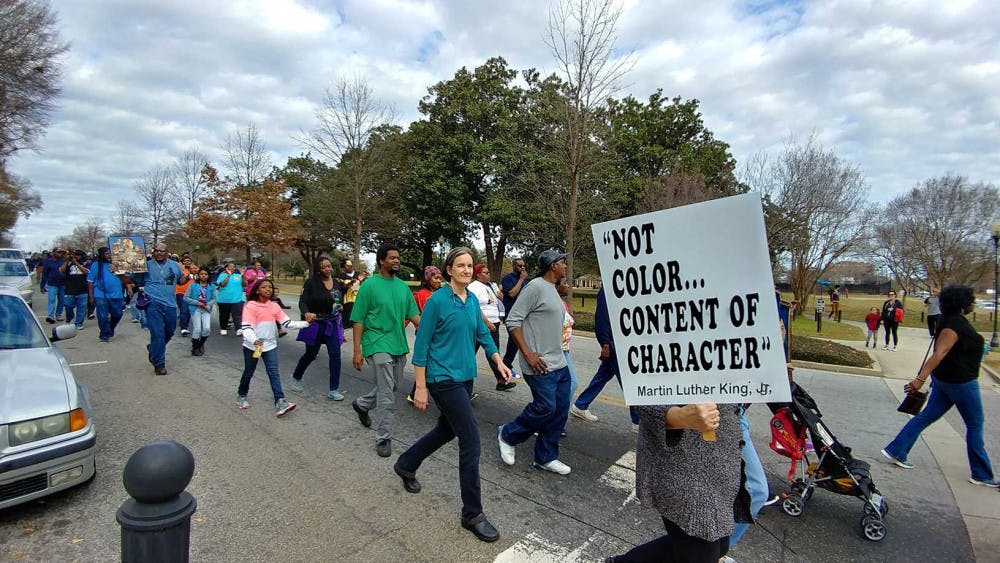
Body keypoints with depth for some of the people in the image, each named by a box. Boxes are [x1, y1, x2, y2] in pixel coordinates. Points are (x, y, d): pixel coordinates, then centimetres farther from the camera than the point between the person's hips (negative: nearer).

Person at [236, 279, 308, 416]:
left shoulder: (274, 306, 3)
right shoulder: (250, 306, -12)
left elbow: (287, 322, -1)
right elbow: (246, 327, -21)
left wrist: (305, 323, -11)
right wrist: (254, 340, -38)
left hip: (270, 345, 3)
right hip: (252, 346, -3)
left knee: (274, 372, -6)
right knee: (248, 372, 15)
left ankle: (280, 402, -12)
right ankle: (241, 396, 40)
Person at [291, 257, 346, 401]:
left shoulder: (336, 284, 6)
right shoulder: (311, 282, -9)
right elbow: (302, 301, -14)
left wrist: (340, 307, 3)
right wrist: (306, 313, -32)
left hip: (332, 324, 3)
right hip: (315, 323, -3)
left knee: (335, 354, -6)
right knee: (311, 354, 13)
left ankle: (333, 390, 1)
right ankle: (296, 377, 43)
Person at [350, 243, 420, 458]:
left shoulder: (403, 286, 7)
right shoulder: (370, 285, -8)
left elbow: (413, 314, 9)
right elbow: (358, 320, -7)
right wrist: (357, 351, -10)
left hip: (399, 345, 6)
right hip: (378, 344, -6)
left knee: (390, 387, 20)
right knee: (387, 395, -6)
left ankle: (362, 404, 47)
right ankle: (383, 439, 10)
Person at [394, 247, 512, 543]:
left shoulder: (473, 300, 5)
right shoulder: (437, 301, -15)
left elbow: (482, 333, 13)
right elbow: (421, 345, -12)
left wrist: (499, 361, 1)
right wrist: (420, 387, -12)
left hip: (465, 377, 8)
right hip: (443, 379, -8)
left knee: (447, 430, 22)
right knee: (471, 439, -7)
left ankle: (406, 464, 48)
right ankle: (472, 514, 9)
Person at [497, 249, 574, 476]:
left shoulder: (552, 289, 16)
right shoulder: (535, 287, -13)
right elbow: (513, 320, -17)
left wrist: (557, 352, 18)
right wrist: (528, 354, -19)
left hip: (559, 363, 9)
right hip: (540, 364, -9)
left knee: (560, 410, 10)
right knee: (545, 407, -7)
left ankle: (546, 458, 24)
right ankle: (507, 435, 16)